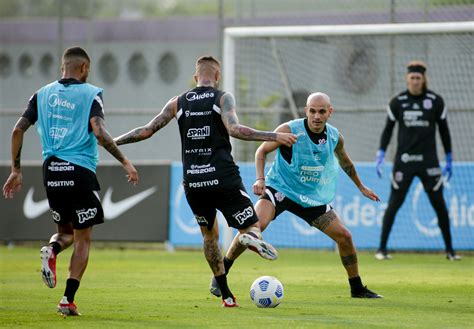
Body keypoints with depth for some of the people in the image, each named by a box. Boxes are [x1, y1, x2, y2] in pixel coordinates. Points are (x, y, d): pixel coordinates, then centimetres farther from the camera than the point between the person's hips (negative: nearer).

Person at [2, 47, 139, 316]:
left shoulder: (42, 94, 11)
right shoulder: (91, 94, -2)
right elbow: (99, 132, -16)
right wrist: (125, 161, -9)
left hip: (51, 171, 4)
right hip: (80, 170, -4)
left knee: (66, 230, 22)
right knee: (83, 238, 5)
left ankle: (52, 251, -13)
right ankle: (68, 299, -5)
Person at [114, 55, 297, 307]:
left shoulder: (178, 103, 11)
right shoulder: (223, 98, 1)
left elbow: (147, 131, 10)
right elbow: (234, 129, -16)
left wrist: (112, 141, 23)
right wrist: (274, 137, -15)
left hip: (192, 182, 4)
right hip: (223, 178, -3)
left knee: (210, 235, 21)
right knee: (251, 227, 2)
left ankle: (226, 295, 15)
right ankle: (251, 238, -38)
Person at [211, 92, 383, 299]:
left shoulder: (335, 137, -1)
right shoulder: (290, 130, -17)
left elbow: (344, 161, 21)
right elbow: (262, 151, -6)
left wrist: (361, 187, 32)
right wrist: (260, 179, -21)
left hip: (314, 196, 5)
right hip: (280, 188, -5)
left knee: (344, 237, 0)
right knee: (257, 225, -30)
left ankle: (357, 289, 19)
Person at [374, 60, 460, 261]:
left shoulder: (436, 101, 2)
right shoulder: (397, 102, 1)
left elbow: (444, 130, 8)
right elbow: (388, 129, 6)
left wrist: (449, 159, 7)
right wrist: (381, 155, -5)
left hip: (428, 161, 0)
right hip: (403, 160, 0)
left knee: (439, 204, 1)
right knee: (394, 204, -3)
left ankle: (449, 250, 11)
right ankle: (382, 248, 2)